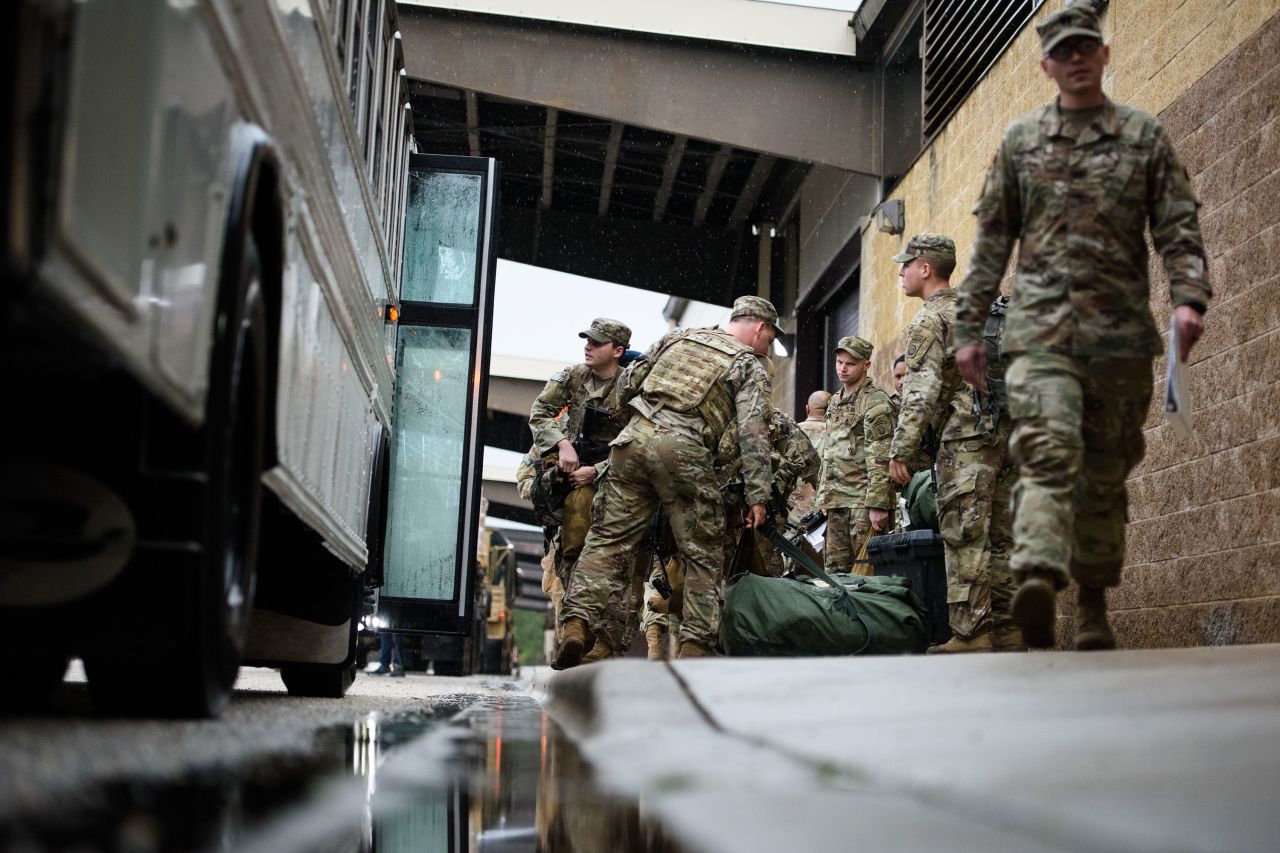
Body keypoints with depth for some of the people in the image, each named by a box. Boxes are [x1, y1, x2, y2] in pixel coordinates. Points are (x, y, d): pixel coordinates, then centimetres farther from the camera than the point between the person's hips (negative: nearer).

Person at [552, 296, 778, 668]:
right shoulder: (749, 365, 10)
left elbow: (626, 385, 24)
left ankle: (577, 624, -6)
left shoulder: (677, 337, 23)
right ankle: (694, 644, 4)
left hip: (633, 440, 4)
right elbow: (752, 433, -1)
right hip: (683, 453, -4)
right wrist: (757, 495, -3)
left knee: (609, 539, 6)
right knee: (702, 554, 8)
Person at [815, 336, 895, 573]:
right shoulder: (835, 401, 18)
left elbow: (880, 460, -15)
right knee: (834, 570, 9)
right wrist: (823, 496, 18)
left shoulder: (876, 403, -8)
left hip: (863, 500, -8)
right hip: (836, 500, 8)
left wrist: (878, 505, -21)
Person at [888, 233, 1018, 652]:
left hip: (966, 436, -8)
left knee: (965, 538, -10)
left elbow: (921, 392, -14)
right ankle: (1008, 632, 10)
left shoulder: (929, 319, -3)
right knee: (1001, 537, 9)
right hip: (1008, 433, 9)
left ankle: (970, 635, -14)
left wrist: (901, 450, -13)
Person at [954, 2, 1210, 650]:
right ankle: (1037, 579, -38)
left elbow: (1178, 227, 5)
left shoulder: (1144, 136, 13)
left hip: (1121, 330, 1)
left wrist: (1187, 296, -13)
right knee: (1049, 449, -21)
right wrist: (969, 327, 9)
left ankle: (1093, 606, 15)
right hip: (1040, 325, -1)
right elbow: (992, 240, 14)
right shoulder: (1019, 141, 15)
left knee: (1106, 471, 6)